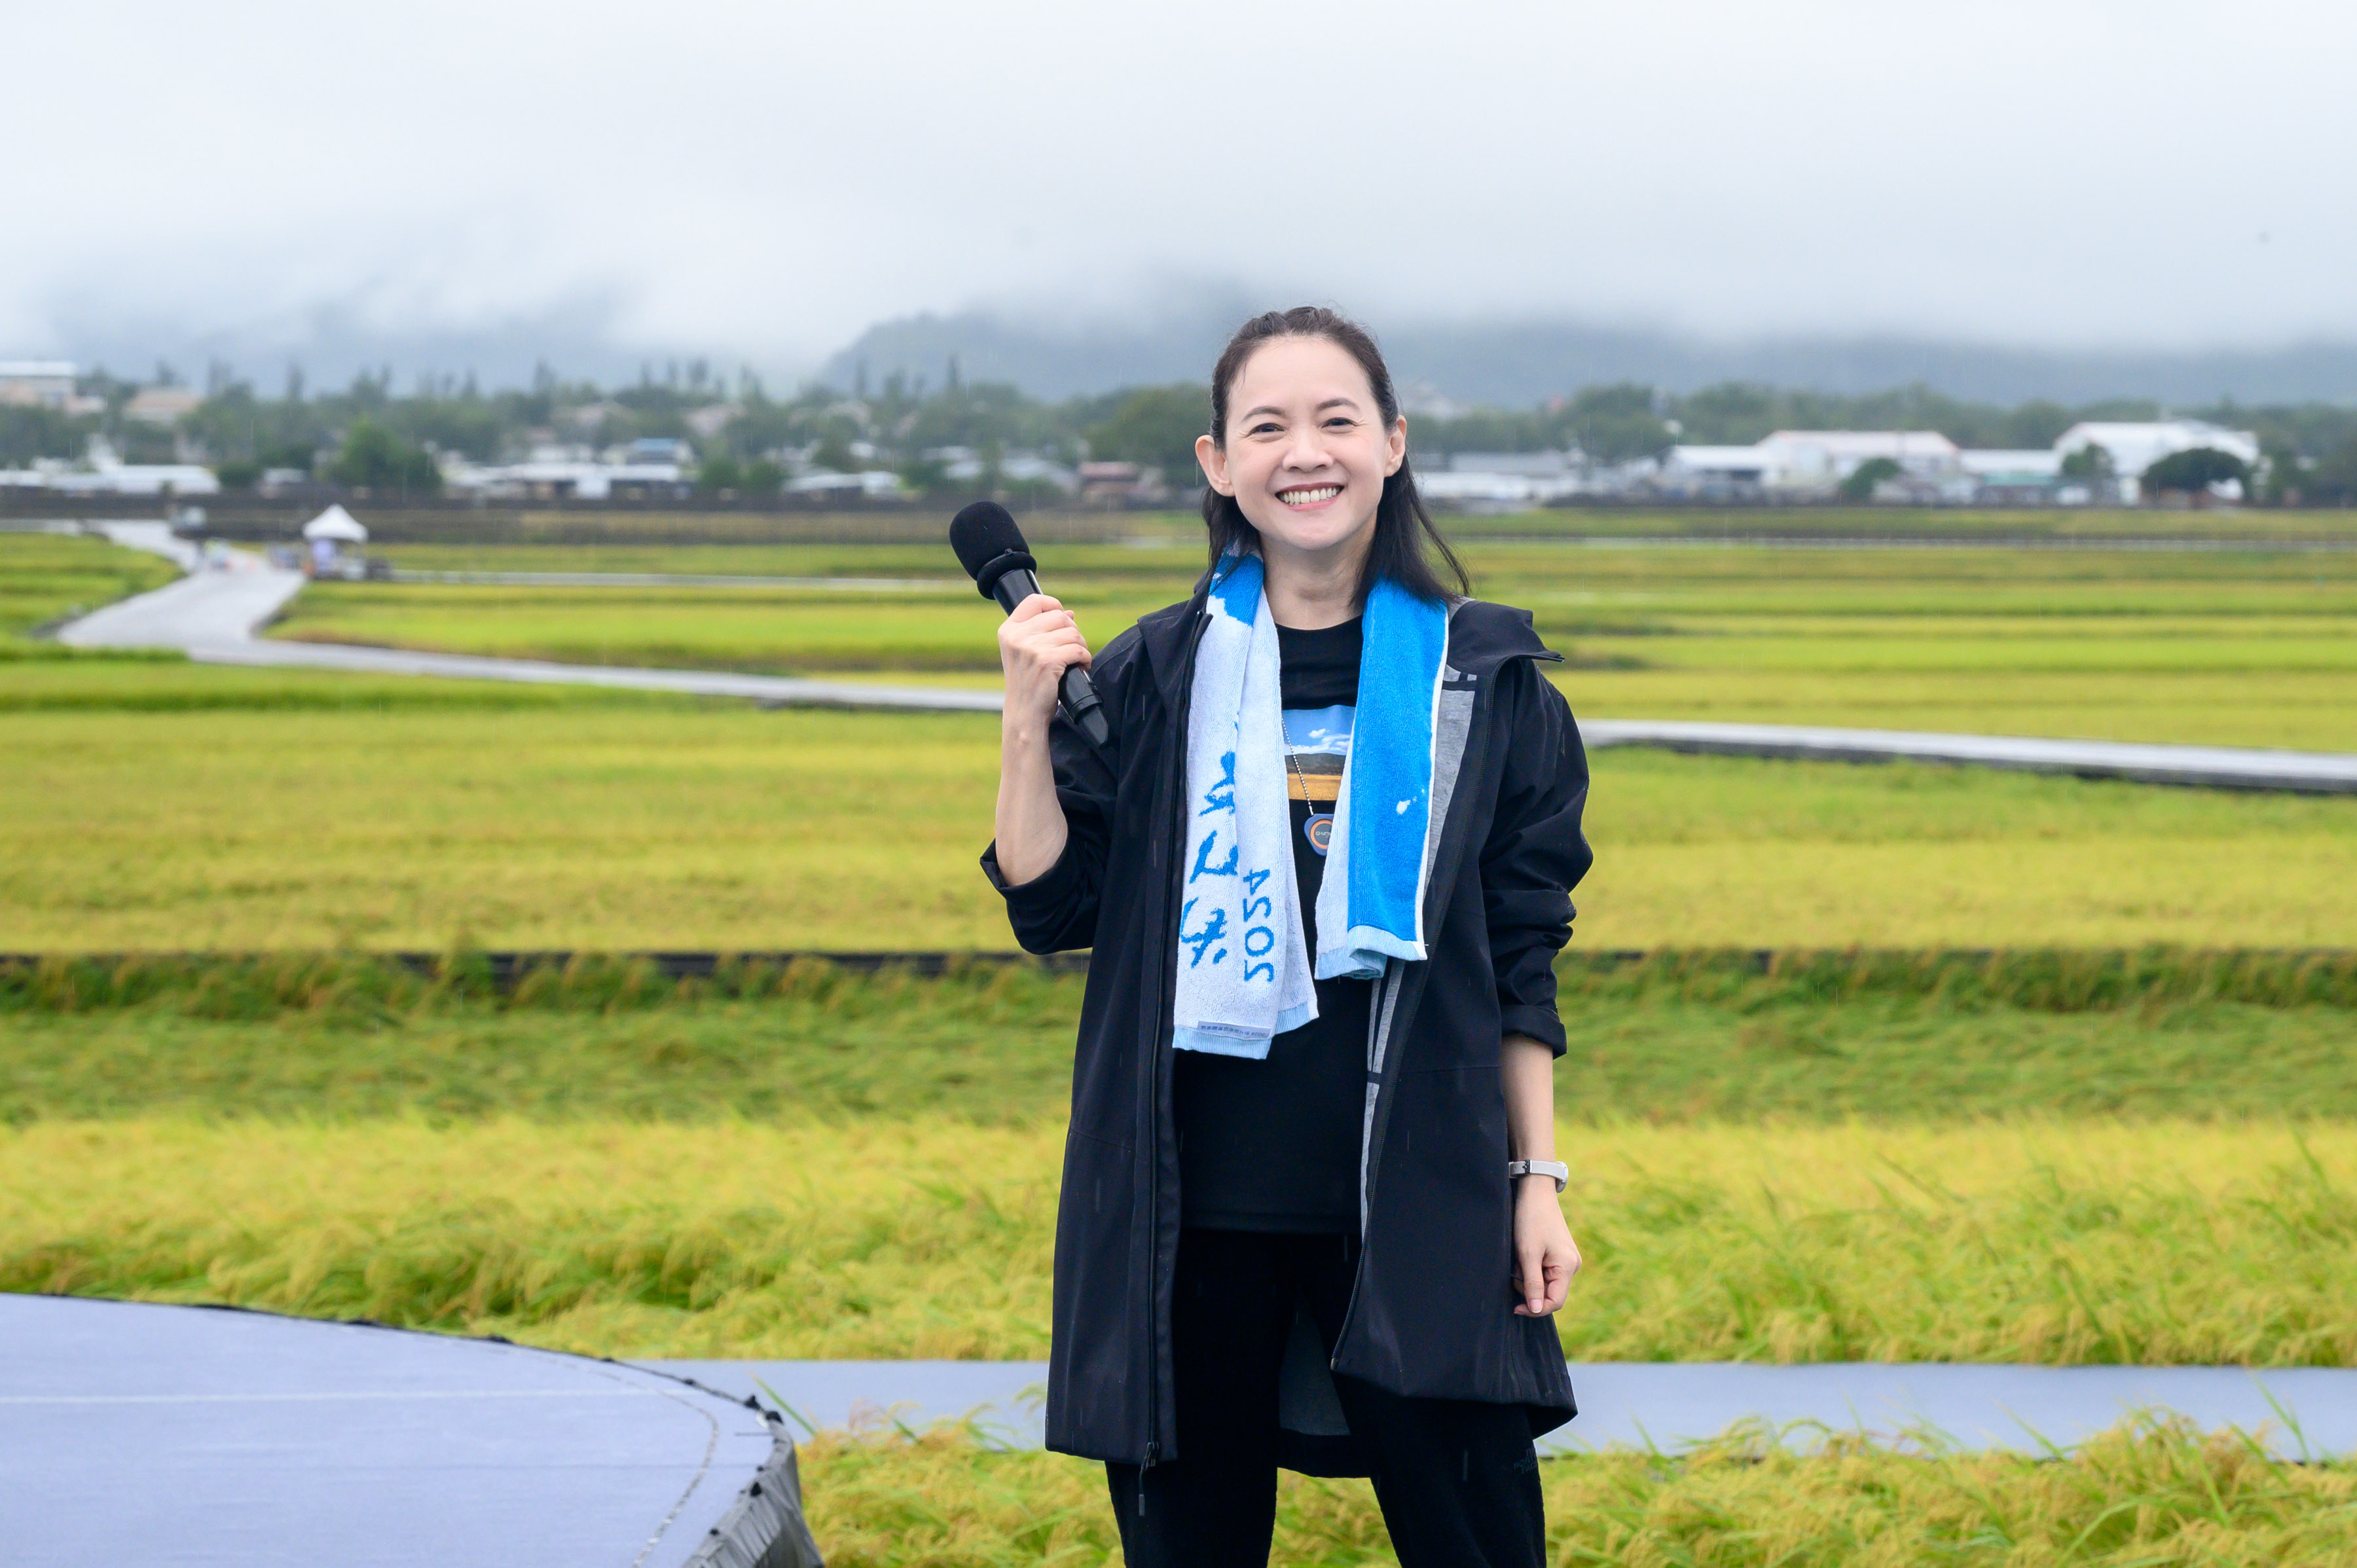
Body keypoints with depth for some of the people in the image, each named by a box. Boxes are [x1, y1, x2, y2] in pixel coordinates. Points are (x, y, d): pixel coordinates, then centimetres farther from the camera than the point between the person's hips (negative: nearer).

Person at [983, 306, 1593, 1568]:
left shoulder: (1481, 677, 4)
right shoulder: (1153, 679, 4)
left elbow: (1523, 957, 7)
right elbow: (1051, 911, 2)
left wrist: (1538, 1178, 4)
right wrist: (1027, 723, -10)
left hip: (1415, 1198, -1)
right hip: (1192, 1202, 1)